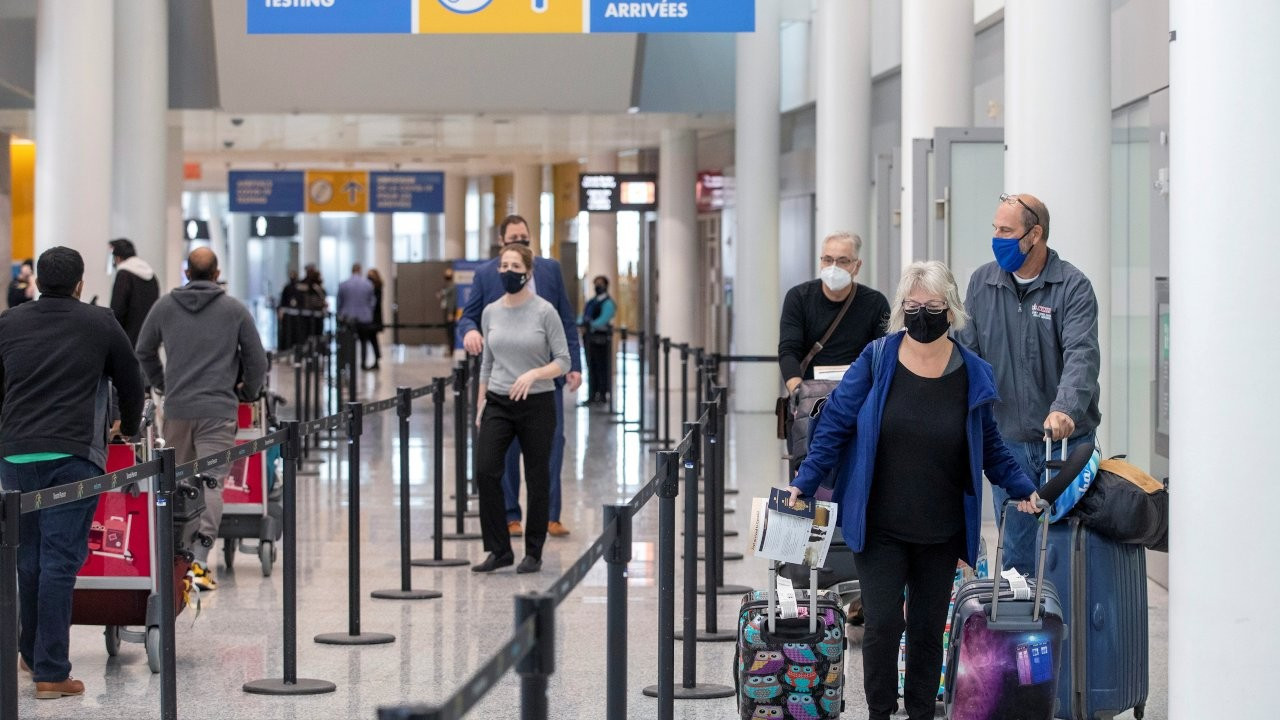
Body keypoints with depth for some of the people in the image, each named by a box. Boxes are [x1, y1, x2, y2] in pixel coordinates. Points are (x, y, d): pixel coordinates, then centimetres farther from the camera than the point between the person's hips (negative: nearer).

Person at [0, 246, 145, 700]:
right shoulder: (100, 324, 4)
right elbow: (130, 382, 15)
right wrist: (130, 428, 35)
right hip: (73, 455, -3)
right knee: (60, 561, -4)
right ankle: (51, 673, -5)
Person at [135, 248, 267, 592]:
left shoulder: (165, 306, 7)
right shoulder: (235, 309, 1)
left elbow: (144, 351, 18)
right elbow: (257, 360, 4)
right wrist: (248, 392, 23)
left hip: (176, 408, 3)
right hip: (218, 409, -3)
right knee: (212, 482, -6)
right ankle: (199, 560, -16)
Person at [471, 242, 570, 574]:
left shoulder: (544, 312, -9)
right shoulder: (490, 312, 5)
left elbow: (563, 361, -9)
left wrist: (533, 374, -25)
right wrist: (480, 405, 11)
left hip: (537, 405, -3)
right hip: (498, 404, 3)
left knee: (537, 478, 5)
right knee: (486, 471, -12)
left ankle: (533, 552, 18)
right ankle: (499, 550, -5)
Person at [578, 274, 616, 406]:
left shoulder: (608, 303, -5)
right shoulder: (591, 302, 20)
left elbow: (603, 320, -17)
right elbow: (583, 316, 13)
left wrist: (591, 325, -27)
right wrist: (581, 323, -9)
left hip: (601, 337, -7)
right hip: (589, 337, 7)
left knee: (602, 367, -5)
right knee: (591, 367, 9)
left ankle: (603, 395, -2)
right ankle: (592, 395, 14)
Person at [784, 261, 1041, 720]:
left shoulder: (972, 374, -1)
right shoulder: (877, 360, -7)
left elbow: (989, 446, 11)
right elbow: (835, 423, -2)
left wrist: (1022, 489, 1)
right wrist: (804, 483, -7)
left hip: (941, 533, 2)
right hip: (879, 527, -2)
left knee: (928, 630, 9)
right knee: (883, 624, -7)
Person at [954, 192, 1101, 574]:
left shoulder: (1073, 286, -8)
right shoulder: (982, 283, 6)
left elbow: (1081, 354, -21)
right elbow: (965, 353, 8)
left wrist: (1064, 408, -38)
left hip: (1066, 441, -4)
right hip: (1007, 441, 4)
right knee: (1016, 553, 9)